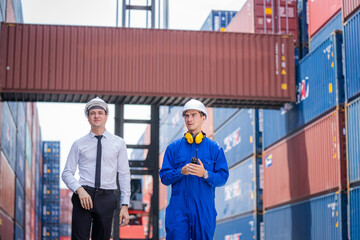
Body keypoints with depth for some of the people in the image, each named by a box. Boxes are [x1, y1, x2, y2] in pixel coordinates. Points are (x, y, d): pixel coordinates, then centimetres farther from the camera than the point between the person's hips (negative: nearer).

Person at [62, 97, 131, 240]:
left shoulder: (118, 143, 8)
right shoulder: (79, 144, 8)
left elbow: (124, 175, 7)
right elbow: (67, 173, 7)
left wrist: (125, 205, 0)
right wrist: (79, 189, -13)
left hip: (106, 198, 1)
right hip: (83, 196, -1)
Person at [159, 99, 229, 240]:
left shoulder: (214, 148, 9)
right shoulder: (174, 147, 10)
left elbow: (223, 178, 3)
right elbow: (164, 177, 5)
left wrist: (205, 174, -15)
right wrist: (181, 171, -13)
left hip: (204, 209, 0)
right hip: (178, 208, 0)